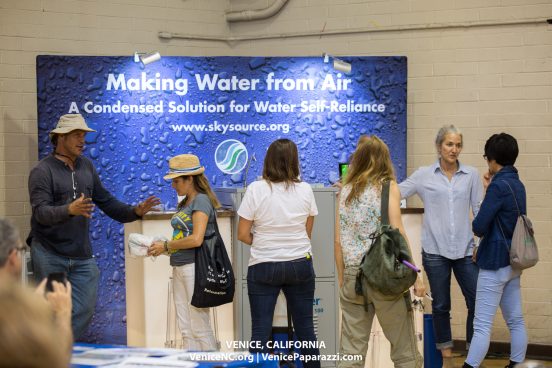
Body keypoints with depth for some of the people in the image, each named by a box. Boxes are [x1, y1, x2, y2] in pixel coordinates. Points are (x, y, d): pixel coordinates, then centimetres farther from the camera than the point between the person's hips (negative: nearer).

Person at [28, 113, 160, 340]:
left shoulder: (86, 166, 12)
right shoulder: (42, 171, -9)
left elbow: (105, 201, 17)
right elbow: (41, 212, -21)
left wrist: (135, 212, 4)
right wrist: (70, 210, -38)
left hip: (81, 255, 6)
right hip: (50, 254, -6)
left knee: (84, 310, 3)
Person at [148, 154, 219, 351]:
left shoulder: (201, 200, -10)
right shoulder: (184, 203, 16)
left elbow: (196, 239, -19)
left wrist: (166, 246, -10)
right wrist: (160, 246, 1)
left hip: (194, 267, -9)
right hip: (179, 268, 9)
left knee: (200, 327, -4)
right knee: (186, 330, 9)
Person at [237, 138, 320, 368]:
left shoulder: (256, 190, -9)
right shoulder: (305, 190, -2)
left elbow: (243, 234, -6)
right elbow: (308, 232, 9)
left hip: (263, 266, -2)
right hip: (300, 264, 2)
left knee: (260, 332, 1)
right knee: (305, 328, 11)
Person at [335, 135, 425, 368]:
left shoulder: (346, 191, 9)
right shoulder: (387, 186, -2)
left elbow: (339, 241, 7)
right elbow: (397, 234, -9)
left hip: (353, 275, 4)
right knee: (404, 349, 6)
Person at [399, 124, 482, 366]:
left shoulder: (471, 175, 6)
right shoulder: (424, 175, 3)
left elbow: (479, 210, 7)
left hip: (465, 250, 1)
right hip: (435, 251, -1)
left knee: (477, 302, -2)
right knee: (440, 306, 8)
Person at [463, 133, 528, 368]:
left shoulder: (499, 186, -18)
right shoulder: (517, 184, 9)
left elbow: (479, 227, -20)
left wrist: (477, 227, 1)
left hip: (495, 262, -9)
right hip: (512, 260, 9)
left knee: (482, 324, -7)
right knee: (516, 320, 12)